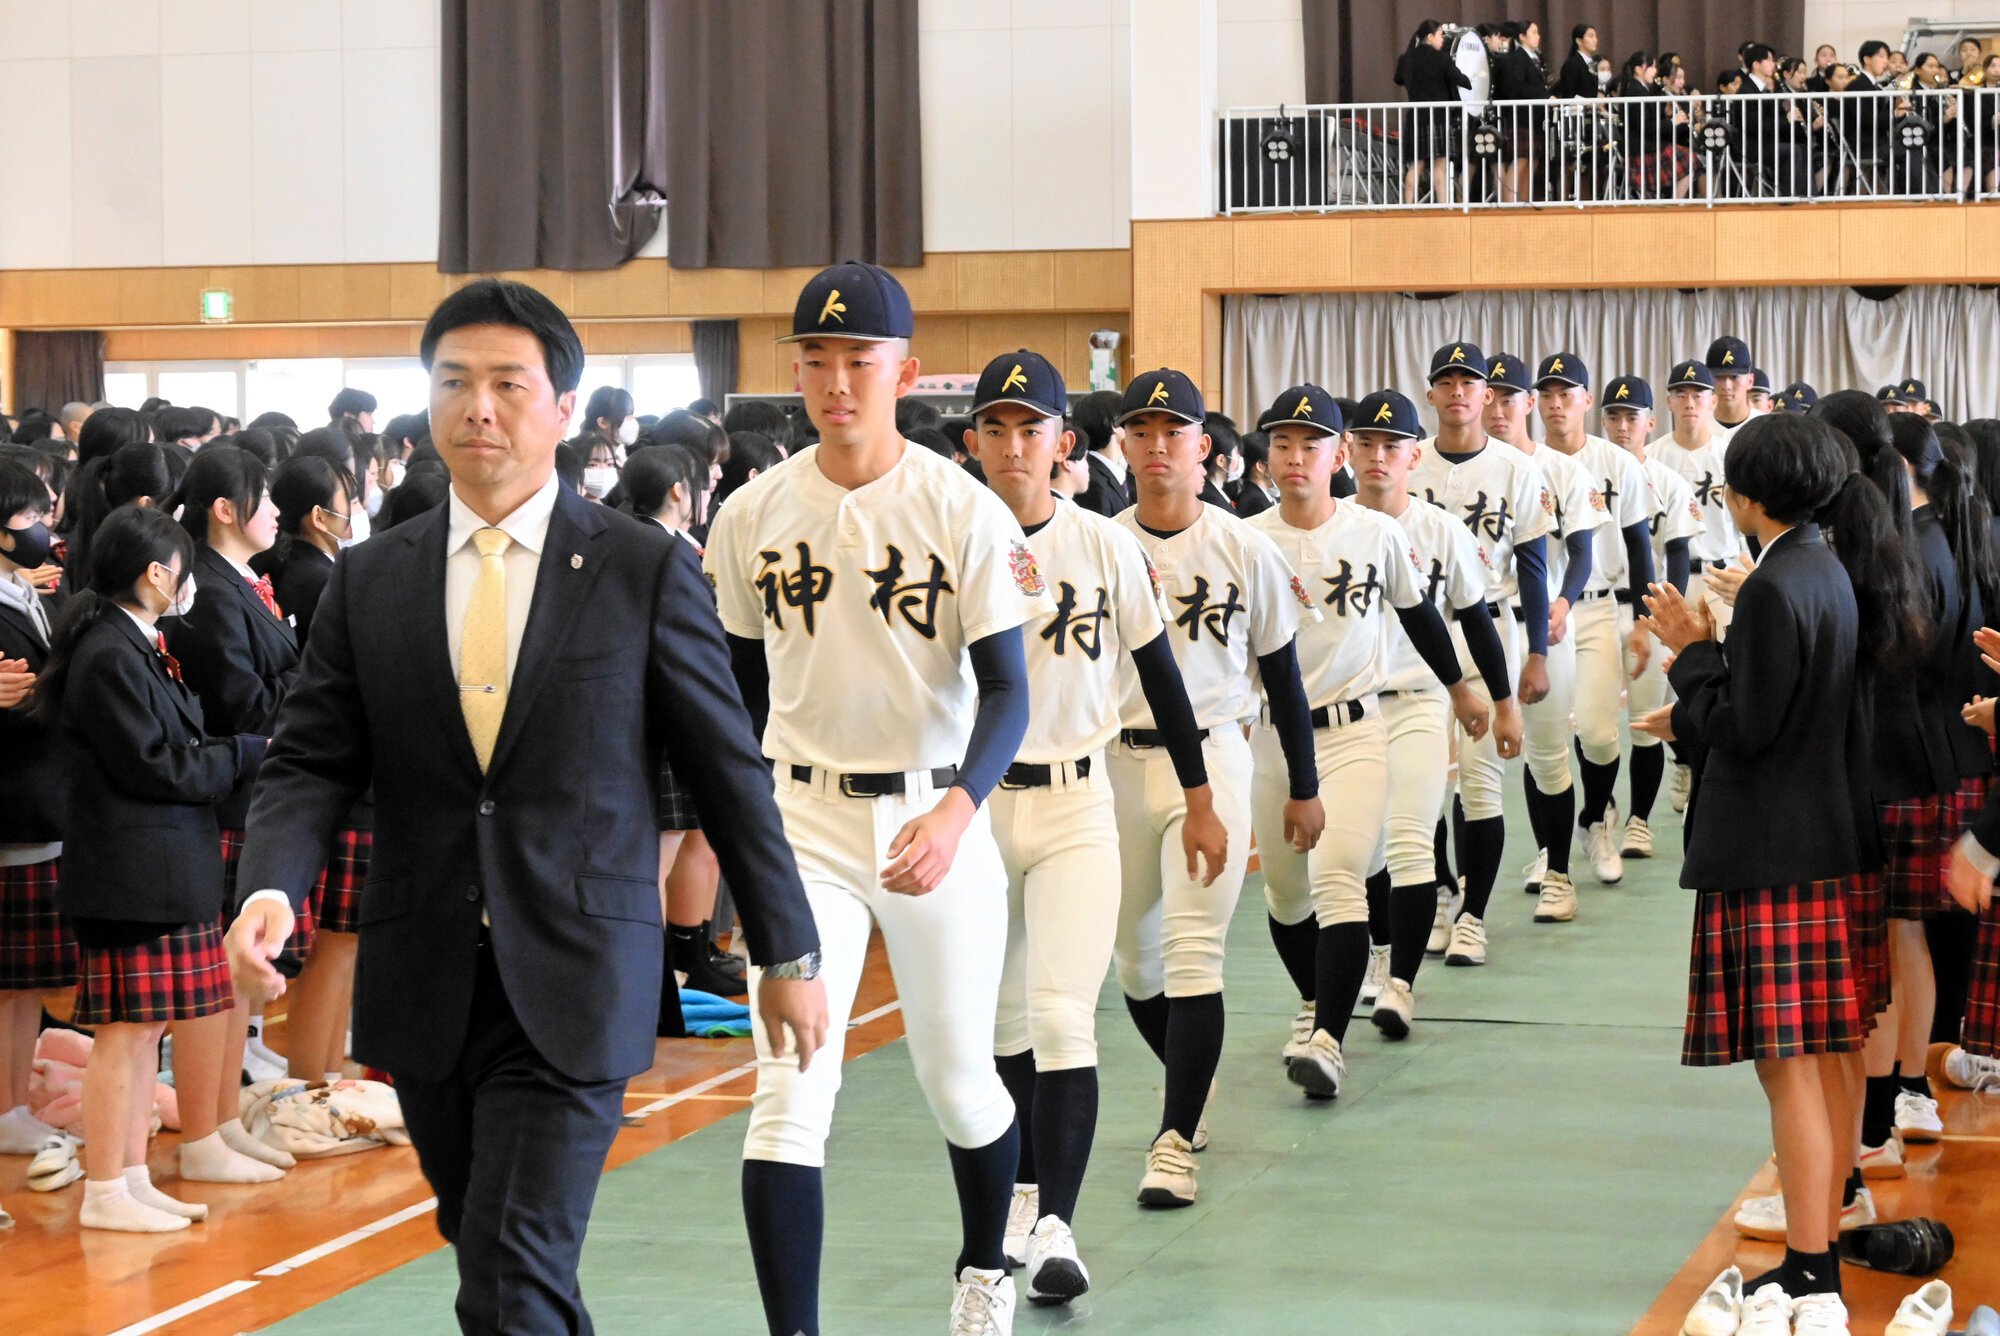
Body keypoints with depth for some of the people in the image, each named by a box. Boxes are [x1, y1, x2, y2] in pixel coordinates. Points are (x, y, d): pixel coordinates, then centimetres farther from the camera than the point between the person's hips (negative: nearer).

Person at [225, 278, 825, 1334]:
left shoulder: (646, 570, -1)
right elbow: (310, 762, 4)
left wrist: (786, 953, 6)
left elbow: (728, 768, 3)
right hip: (424, 988, 4)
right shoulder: (367, 581, 7)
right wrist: (272, 891, -16)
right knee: (485, 1246, 16)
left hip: (572, 986, -4)